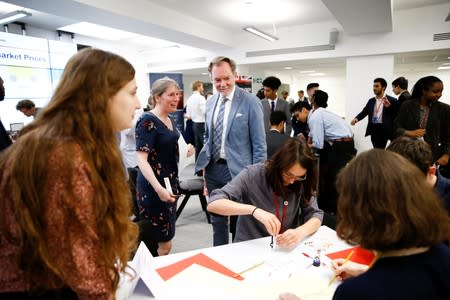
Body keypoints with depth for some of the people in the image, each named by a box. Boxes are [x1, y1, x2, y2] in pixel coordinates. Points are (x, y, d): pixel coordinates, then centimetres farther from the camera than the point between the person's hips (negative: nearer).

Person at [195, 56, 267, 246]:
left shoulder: (250, 102, -10)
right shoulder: (210, 102, 7)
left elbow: (259, 144, -9)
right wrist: (204, 166, 11)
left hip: (237, 170, -5)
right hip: (213, 168, 6)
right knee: (217, 220, 19)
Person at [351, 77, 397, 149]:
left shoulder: (392, 100, 0)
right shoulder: (371, 101, 15)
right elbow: (364, 112, 9)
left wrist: (389, 106, -22)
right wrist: (356, 118, -11)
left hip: (384, 130, -5)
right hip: (373, 130, 5)